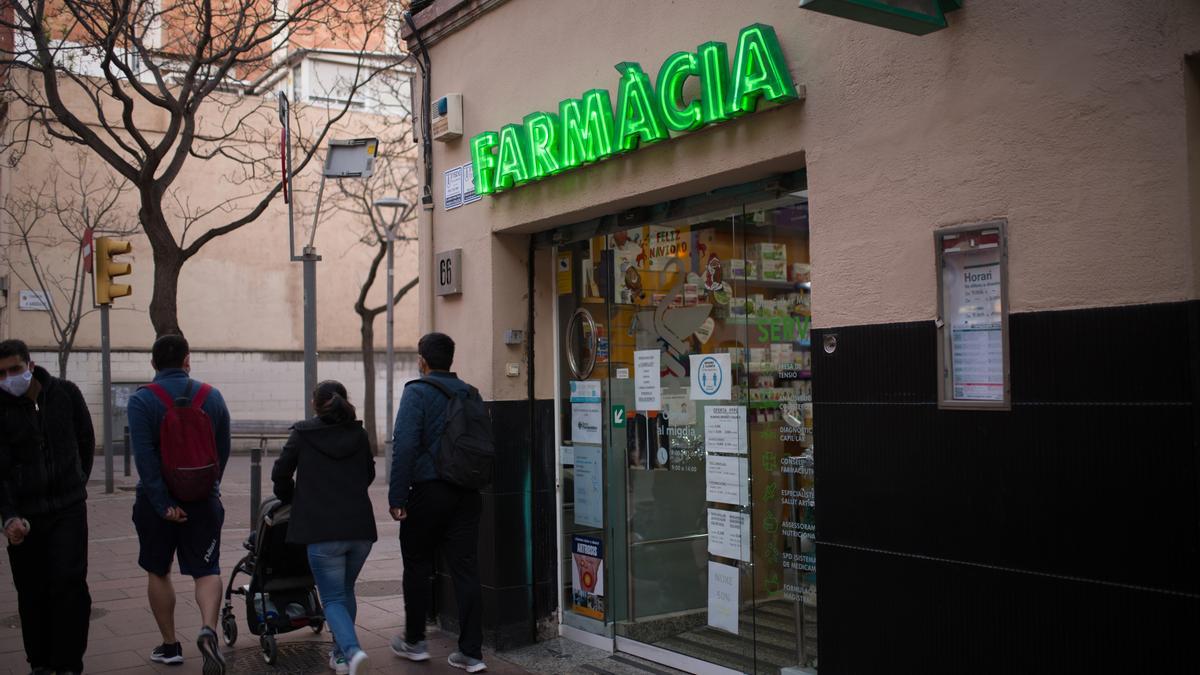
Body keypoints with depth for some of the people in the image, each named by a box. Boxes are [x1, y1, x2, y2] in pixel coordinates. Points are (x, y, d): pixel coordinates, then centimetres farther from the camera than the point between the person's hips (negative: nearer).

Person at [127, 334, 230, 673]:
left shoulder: (141, 400, -8)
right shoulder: (212, 397, 1)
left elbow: (144, 457, -17)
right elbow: (223, 451, 6)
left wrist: (163, 504, -16)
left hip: (158, 501, -1)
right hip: (203, 500, 2)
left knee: (158, 573, 16)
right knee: (207, 571, 4)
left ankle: (170, 646, 23)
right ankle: (208, 630, -21)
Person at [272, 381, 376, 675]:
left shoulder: (303, 433, 2)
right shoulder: (359, 434, 9)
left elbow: (280, 473, 9)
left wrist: (291, 499, 28)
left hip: (323, 531, -3)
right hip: (361, 527, 3)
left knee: (333, 598, 3)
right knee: (346, 591, 22)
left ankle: (352, 651, -19)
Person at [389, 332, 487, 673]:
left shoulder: (417, 392, -8)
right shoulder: (470, 394, 9)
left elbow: (404, 446, -16)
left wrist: (397, 497, -14)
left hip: (428, 492, -4)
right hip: (467, 494, 5)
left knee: (417, 567, 13)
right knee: (466, 571, 5)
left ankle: (414, 641, 25)